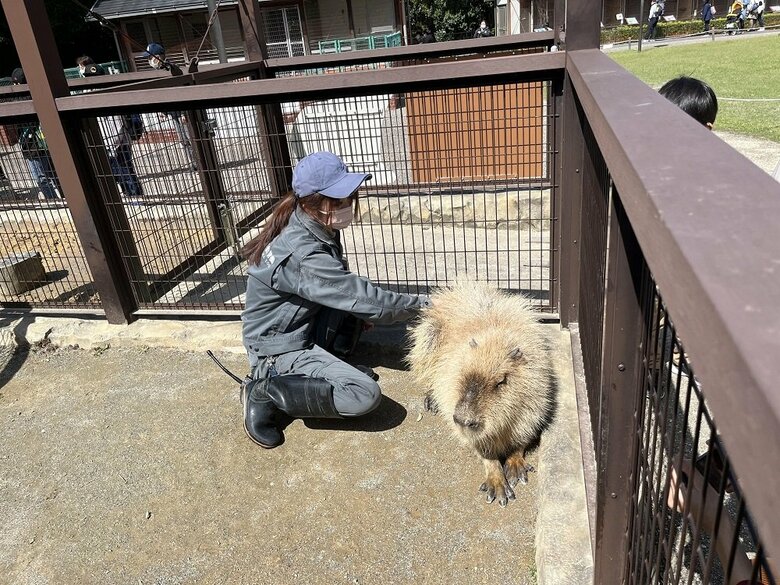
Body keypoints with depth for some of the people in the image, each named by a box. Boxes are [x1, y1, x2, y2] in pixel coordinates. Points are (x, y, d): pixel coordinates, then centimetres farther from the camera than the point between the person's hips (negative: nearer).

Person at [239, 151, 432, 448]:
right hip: (279, 349, -9)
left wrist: (360, 307, -4)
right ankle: (266, 392, -10)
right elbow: (363, 299, -29)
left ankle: (332, 363, 2)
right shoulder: (301, 255, -30)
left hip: (302, 330, 9)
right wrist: (423, 304, -19)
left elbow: (341, 288, 14)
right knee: (366, 395, -21)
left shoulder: (318, 230, -2)